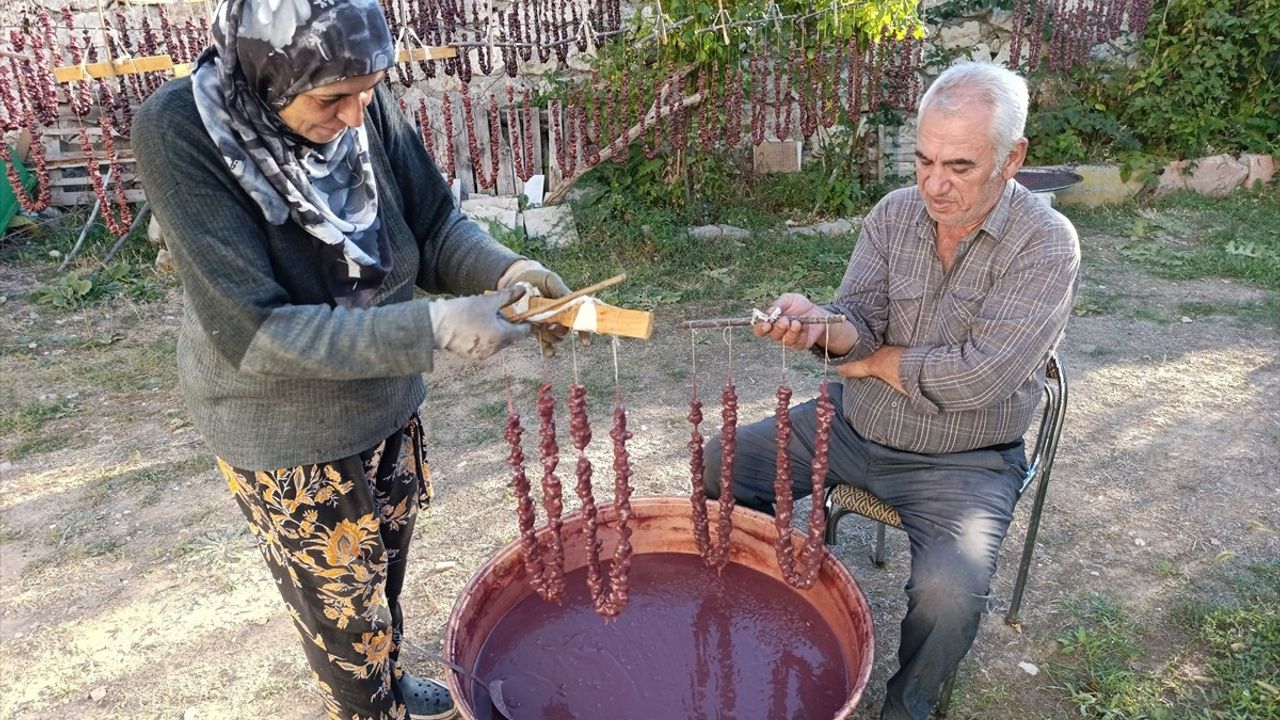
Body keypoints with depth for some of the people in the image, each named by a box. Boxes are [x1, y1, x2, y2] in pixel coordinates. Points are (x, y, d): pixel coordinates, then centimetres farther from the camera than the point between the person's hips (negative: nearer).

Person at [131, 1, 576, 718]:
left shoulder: (365, 107, -15)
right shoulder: (180, 133, -26)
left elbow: (437, 228, -3)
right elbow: (253, 334, -29)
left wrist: (505, 270, -25)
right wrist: (434, 327, -36)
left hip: (390, 405, 5)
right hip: (288, 441, -4)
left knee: (386, 572, 26)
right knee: (345, 609, 16)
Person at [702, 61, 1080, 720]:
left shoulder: (1046, 244, -17)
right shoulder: (894, 213, -2)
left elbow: (978, 378, -25)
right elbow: (860, 320, -6)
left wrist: (875, 359, -11)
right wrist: (821, 326, -31)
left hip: (962, 461, -5)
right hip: (853, 424, 5)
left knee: (949, 592, -29)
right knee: (723, 462, -1)